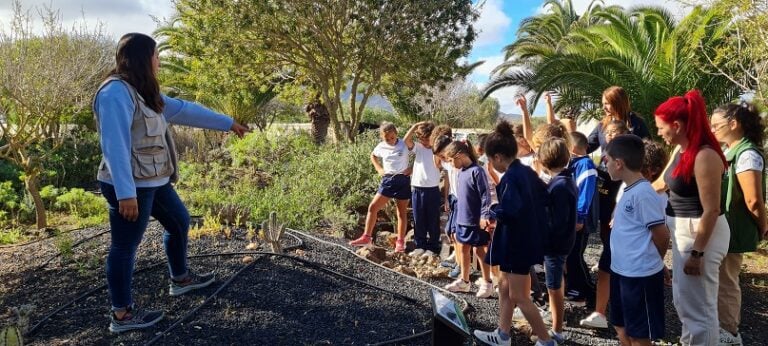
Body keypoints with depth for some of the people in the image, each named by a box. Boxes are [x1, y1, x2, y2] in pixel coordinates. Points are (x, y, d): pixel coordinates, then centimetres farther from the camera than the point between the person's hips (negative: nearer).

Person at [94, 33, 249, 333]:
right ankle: (122, 315, 15)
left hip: (153, 181, 10)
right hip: (131, 186, -10)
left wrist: (228, 123, 25)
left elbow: (185, 110, 19)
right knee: (125, 246, 1)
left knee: (179, 221, 22)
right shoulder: (116, 93, -19)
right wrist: (126, 193, -29)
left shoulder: (143, 92, 12)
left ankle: (181, 279, 41)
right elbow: (114, 146, -25)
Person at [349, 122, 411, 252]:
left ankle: (400, 242, 13)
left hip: (403, 180, -3)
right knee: (372, 207, -3)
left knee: (402, 212, 5)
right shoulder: (381, 147, 2)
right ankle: (366, 237, 4)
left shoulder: (405, 144, -9)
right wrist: (379, 169, 9)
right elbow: (373, 156, 23)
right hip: (388, 180, 3)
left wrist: (412, 168, -11)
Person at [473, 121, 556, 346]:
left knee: (519, 296, 4)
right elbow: (543, 197, 14)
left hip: (517, 242, -10)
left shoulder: (510, 177, -21)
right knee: (505, 287, 19)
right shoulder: (527, 171, 6)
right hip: (527, 238, 10)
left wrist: (493, 214, -13)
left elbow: (508, 210, -33)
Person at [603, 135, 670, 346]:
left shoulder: (643, 193, -20)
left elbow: (662, 235, -16)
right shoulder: (628, 190, 8)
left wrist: (652, 260, 0)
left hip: (641, 275, -9)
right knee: (622, 327, 21)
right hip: (622, 272, 9)